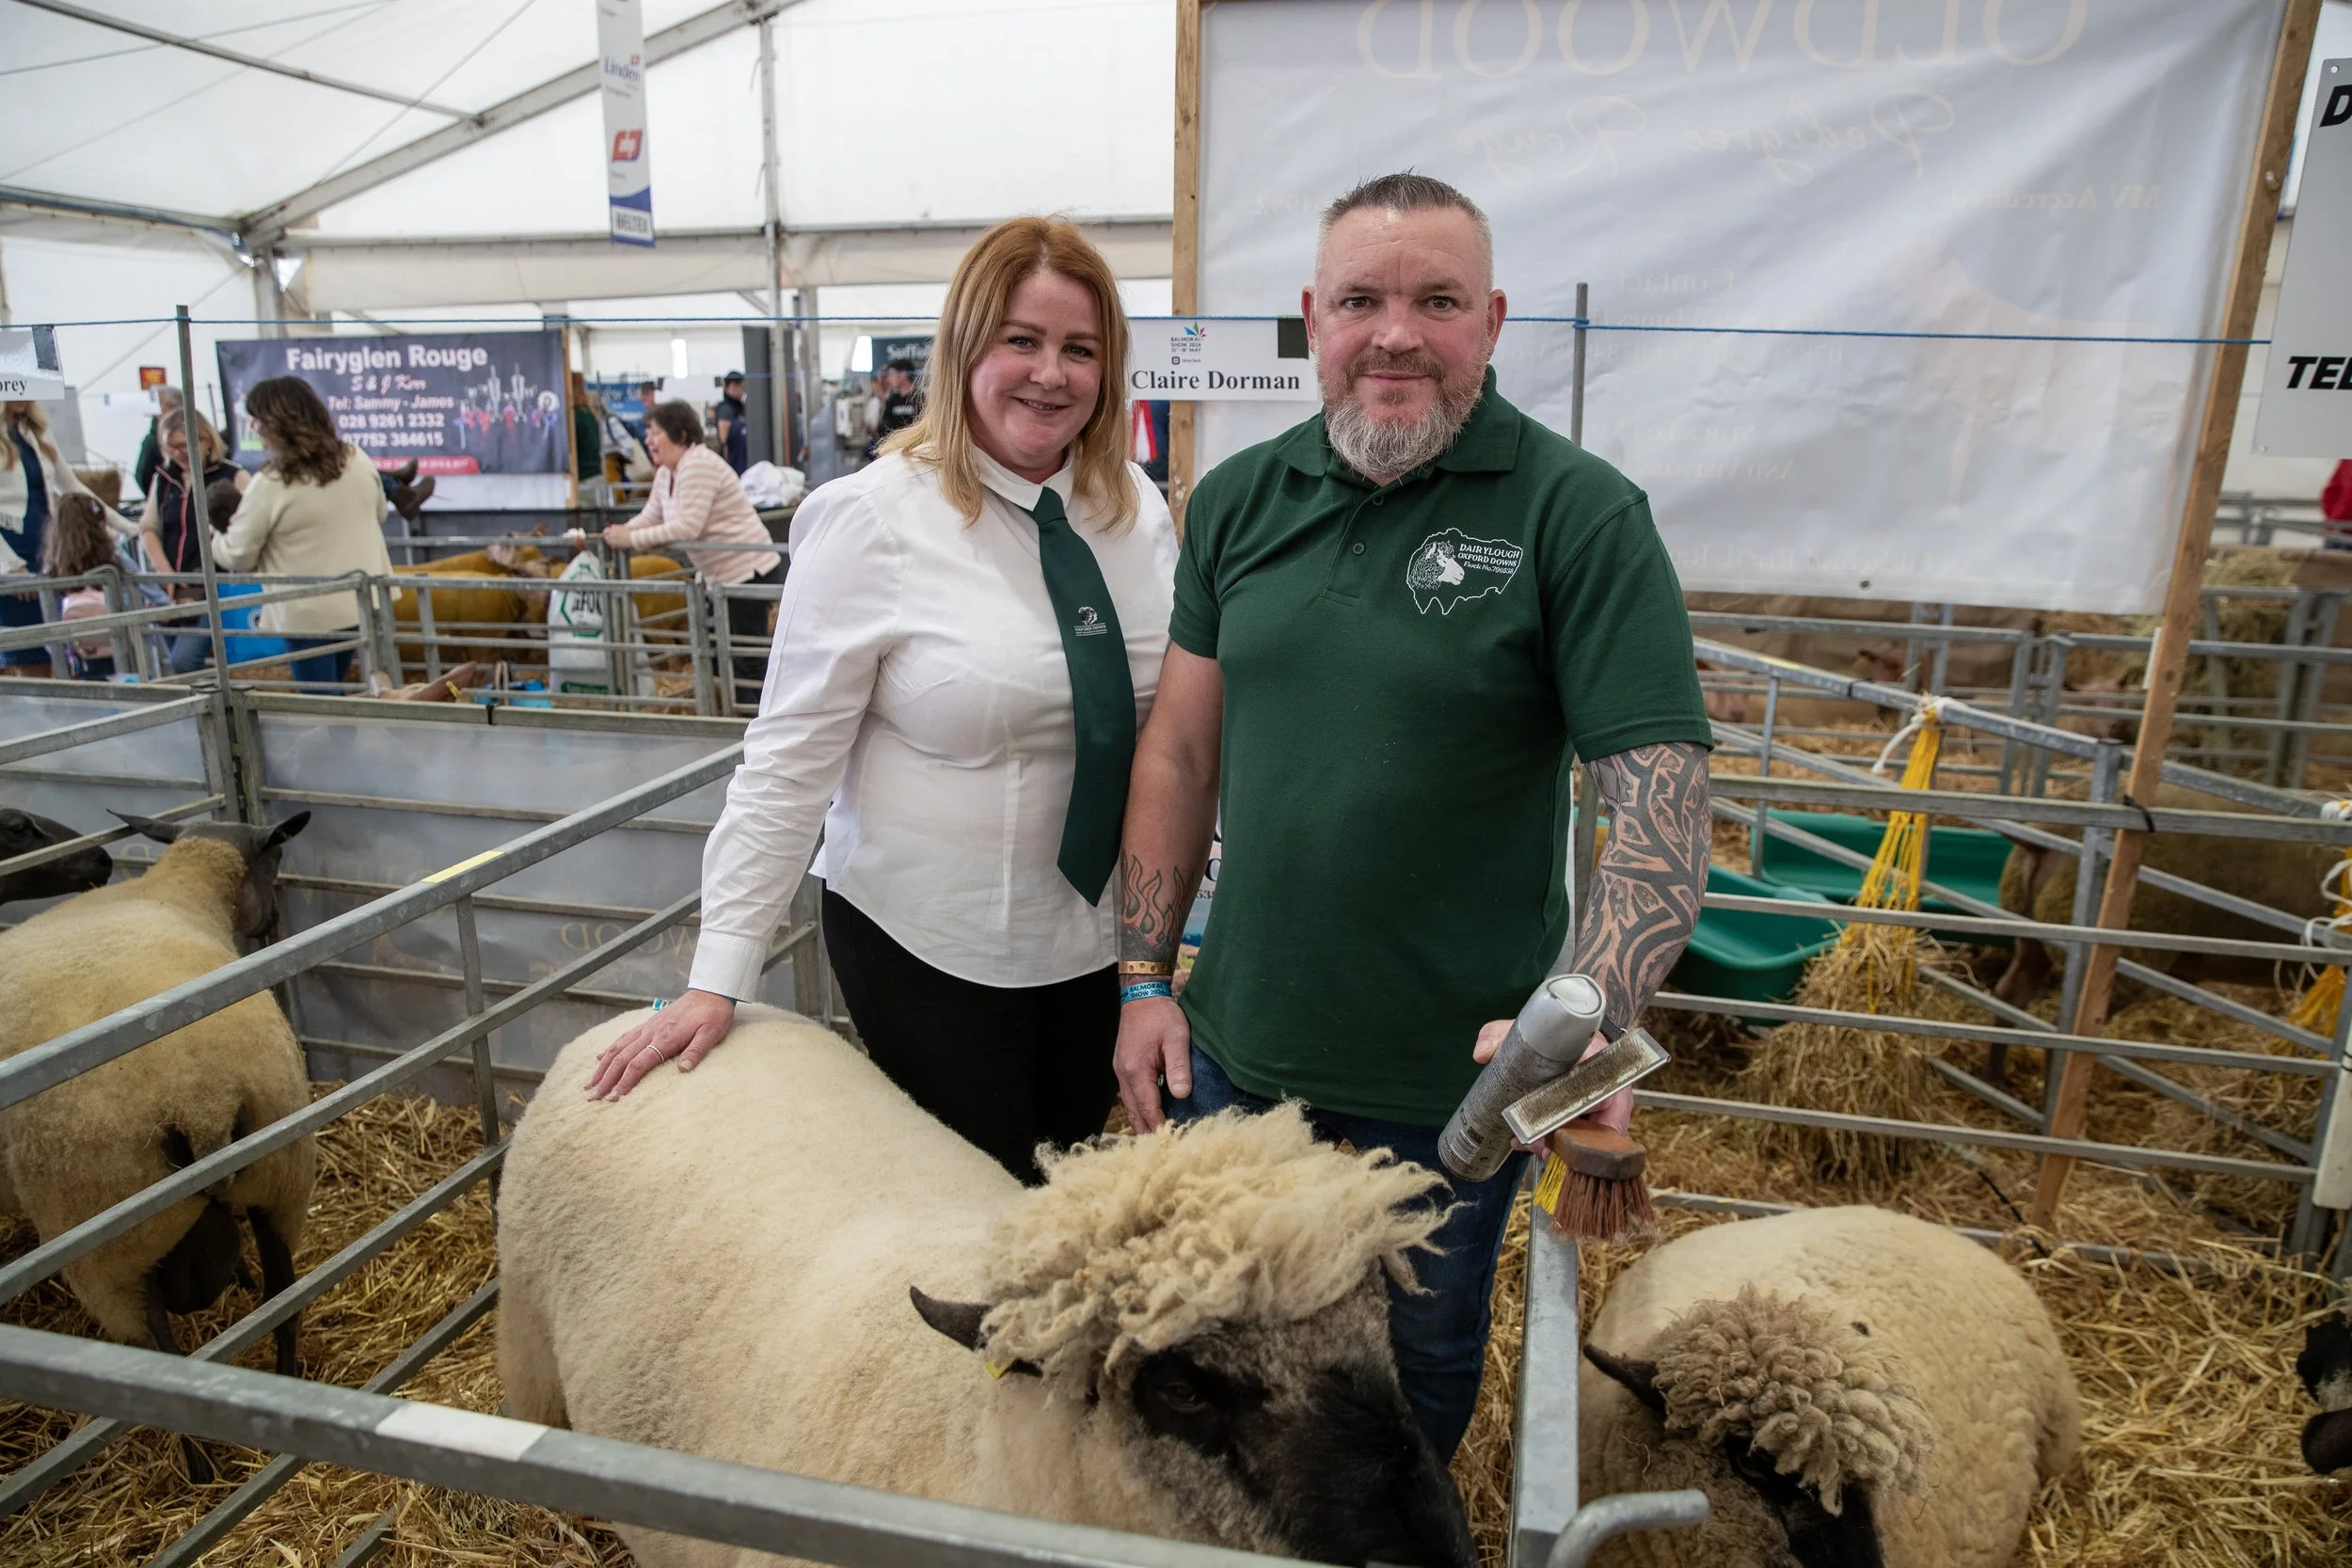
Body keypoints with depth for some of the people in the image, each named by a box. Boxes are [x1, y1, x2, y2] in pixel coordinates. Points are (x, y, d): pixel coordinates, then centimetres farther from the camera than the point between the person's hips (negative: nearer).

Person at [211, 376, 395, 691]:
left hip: (310, 613, -6)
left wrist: (216, 540, 13)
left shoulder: (270, 486, -17)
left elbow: (237, 557, -8)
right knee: (334, 693, 19)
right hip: (363, 601, 6)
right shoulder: (357, 459, 0)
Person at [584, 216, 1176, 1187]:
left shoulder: (1138, 508, 1)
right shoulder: (874, 518, -13)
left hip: (1101, 929, 5)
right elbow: (789, 758, -12)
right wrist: (719, 978, -13)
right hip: (931, 944, -4)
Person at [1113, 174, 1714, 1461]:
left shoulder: (1578, 515, -13)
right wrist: (1145, 980, 2)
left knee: (1421, 1355, 22)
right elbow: (1180, 751, 4)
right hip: (1237, 1050, 4)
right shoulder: (1238, 500, 0)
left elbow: (1663, 801, -17)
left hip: (1453, 1080, -3)